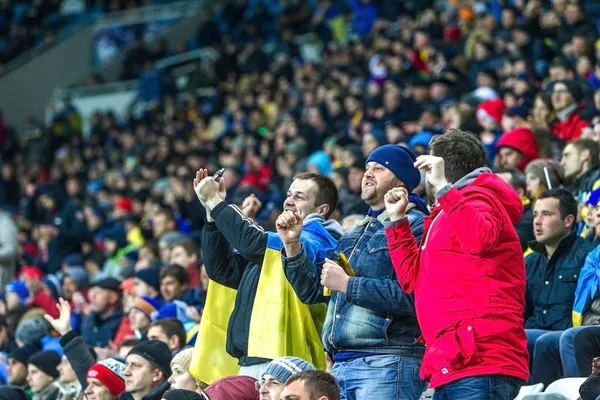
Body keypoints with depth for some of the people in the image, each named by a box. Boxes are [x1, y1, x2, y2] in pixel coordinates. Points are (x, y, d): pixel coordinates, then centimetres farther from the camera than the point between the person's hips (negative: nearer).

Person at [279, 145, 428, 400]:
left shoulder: (416, 227, -5)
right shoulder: (354, 234, 24)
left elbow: (411, 295, -19)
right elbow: (312, 291, 24)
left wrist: (348, 285, -13)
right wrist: (292, 245, 10)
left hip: (387, 366, -8)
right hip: (341, 366, 8)